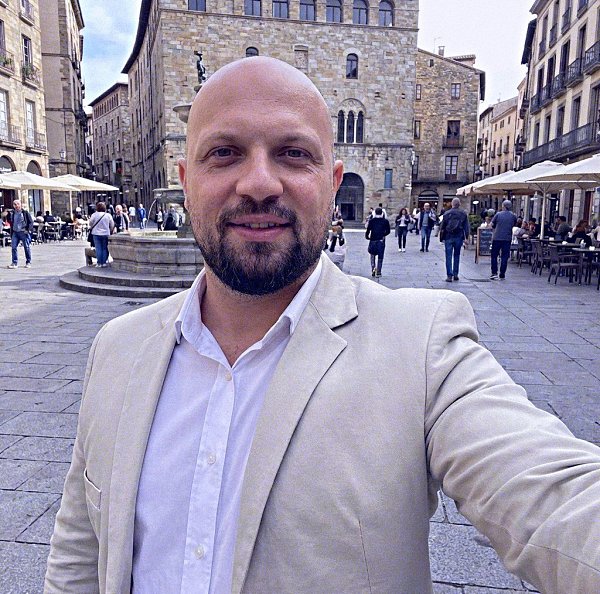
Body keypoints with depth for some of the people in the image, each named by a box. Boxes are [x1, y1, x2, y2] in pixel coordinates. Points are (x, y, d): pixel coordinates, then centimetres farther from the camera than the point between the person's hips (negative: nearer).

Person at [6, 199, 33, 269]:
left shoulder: (25, 212, -2)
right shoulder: (12, 213, 10)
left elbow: (31, 222, -3)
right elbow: (9, 221, 20)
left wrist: (29, 230, -11)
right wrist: (8, 215, 6)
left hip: (24, 232, -4)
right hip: (15, 232, 4)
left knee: (27, 247, 2)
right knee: (13, 247, -2)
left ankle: (28, 262, 14)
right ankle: (14, 263, 3)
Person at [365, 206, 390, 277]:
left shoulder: (371, 221, -1)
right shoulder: (385, 221, 1)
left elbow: (368, 230, -6)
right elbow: (388, 231, 1)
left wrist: (367, 236, 10)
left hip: (373, 240, 0)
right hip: (381, 241, 0)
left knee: (372, 255, 16)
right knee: (380, 257, 7)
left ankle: (373, 268, -4)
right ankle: (378, 272, 8)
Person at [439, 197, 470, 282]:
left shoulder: (446, 213, 0)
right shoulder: (463, 214, 2)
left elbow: (442, 227, 1)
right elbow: (466, 227, 1)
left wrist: (442, 238, 7)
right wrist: (466, 238, 4)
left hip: (448, 237, -1)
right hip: (459, 237, 1)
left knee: (448, 256, 1)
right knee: (456, 255, 13)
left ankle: (449, 275, -4)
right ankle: (455, 274, 15)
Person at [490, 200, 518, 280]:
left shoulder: (498, 214, -4)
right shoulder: (513, 216, 2)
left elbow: (492, 224, 1)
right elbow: (514, 225, 14)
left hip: (497, 238, -1)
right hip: (507, 239, 2)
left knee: (494, 256, 9)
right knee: (504, 257, 5)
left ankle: (494, 273, 2)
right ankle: (502, 275, 6)